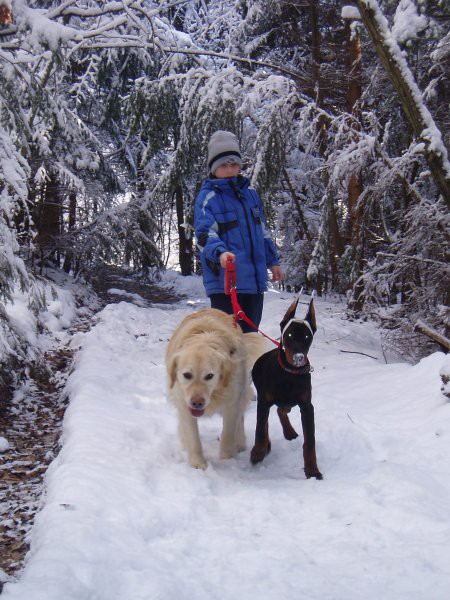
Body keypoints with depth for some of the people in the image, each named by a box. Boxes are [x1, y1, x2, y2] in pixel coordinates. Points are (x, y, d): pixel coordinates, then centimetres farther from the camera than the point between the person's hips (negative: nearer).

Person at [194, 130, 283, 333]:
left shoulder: (249, 193, 14)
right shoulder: (207, 197, -6)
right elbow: (205, 233, -18)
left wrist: (273, 261, 23)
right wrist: (220, 252, -37)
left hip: (255, 277, 6)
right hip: (224, 280, -6)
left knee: (250, 333, 16)